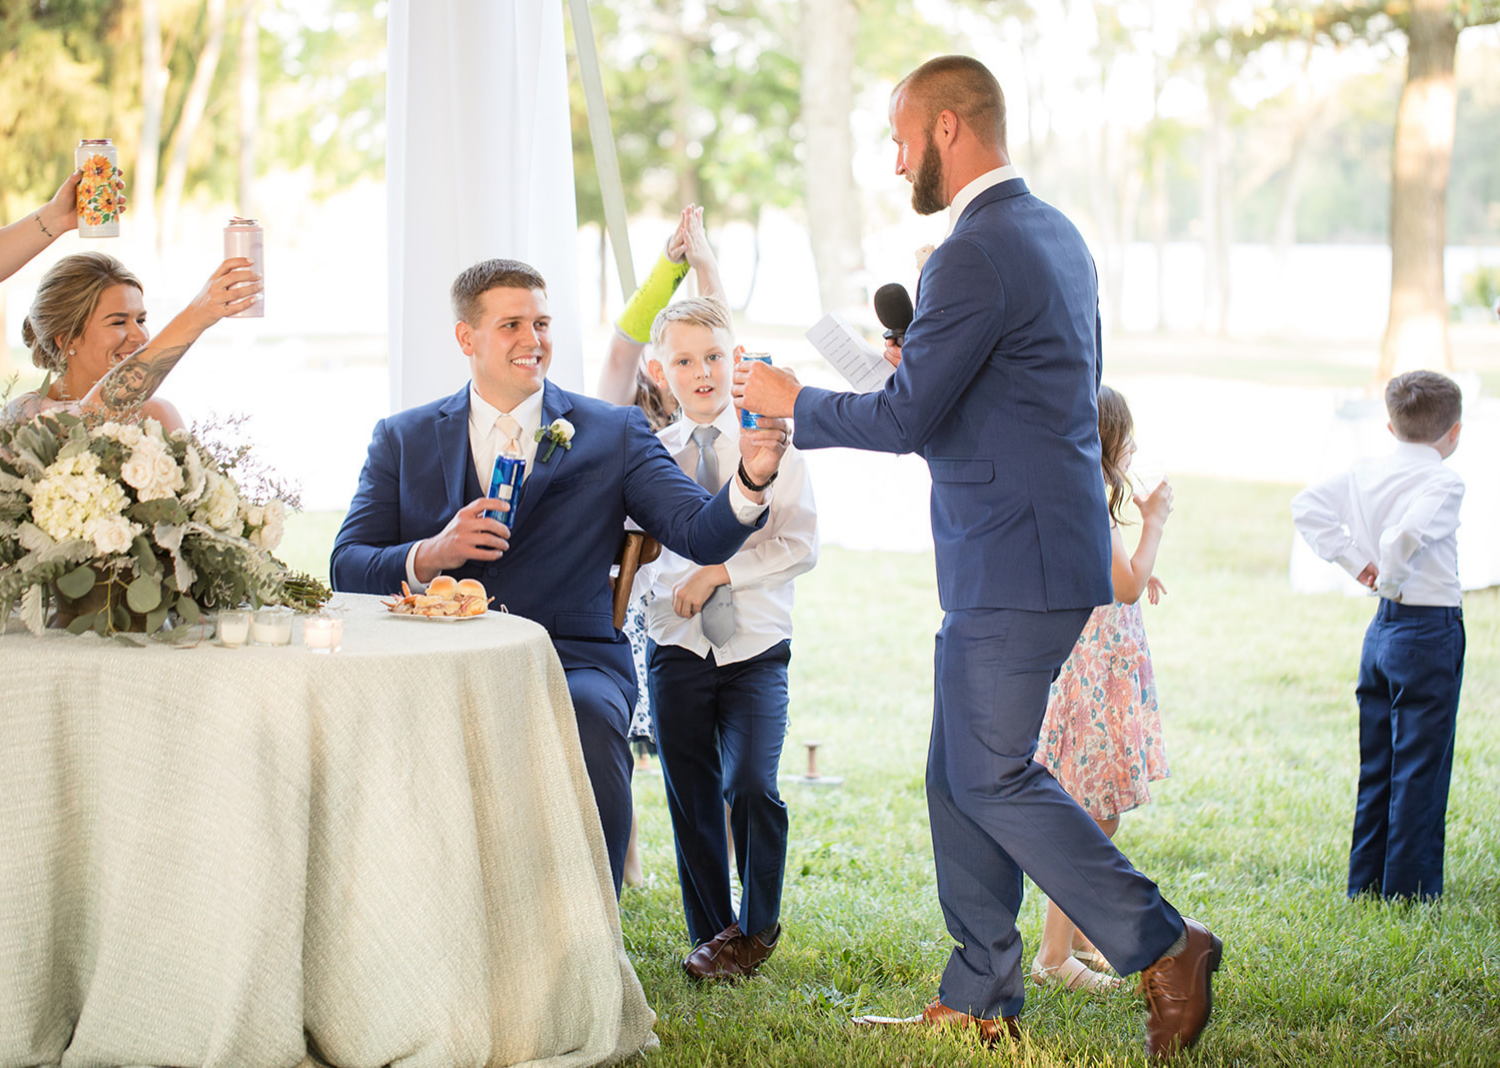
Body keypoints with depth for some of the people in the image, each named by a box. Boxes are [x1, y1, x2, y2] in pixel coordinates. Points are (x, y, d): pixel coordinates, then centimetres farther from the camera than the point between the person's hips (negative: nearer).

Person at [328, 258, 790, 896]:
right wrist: (430, 556, -12)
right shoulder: (403, 439, 16)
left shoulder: (613, 434, 13)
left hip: (572, 659, 0)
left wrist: (751, 480, -21)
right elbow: (346, 569, 8)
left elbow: (702, 533, 1)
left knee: (588, 719, -35)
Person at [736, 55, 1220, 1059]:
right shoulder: (1056, 233, 14)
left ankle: (1163, 945, 1)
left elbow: (904, 419, -18)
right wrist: (932, 372, 18)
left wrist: (793, 402, -3)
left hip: (1016, 566, -10)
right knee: (959, 778, 13)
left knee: (992, 779, -4)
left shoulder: (975, 254, -18)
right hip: (1037, 551, 10)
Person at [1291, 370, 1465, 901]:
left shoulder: (1365, 474, 4)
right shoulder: (1444, 482, -16)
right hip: (1430, 630, -7)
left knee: (1377, 762, 15)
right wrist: (1392, 578, -15)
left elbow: (1307, 505, 7)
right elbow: (1408, 532, -32)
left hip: (1381, 628, 7)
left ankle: (1366, 882, 21)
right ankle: (1410, 888, 5)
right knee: (1420, 765, 1)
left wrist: (1353, 560, 4)